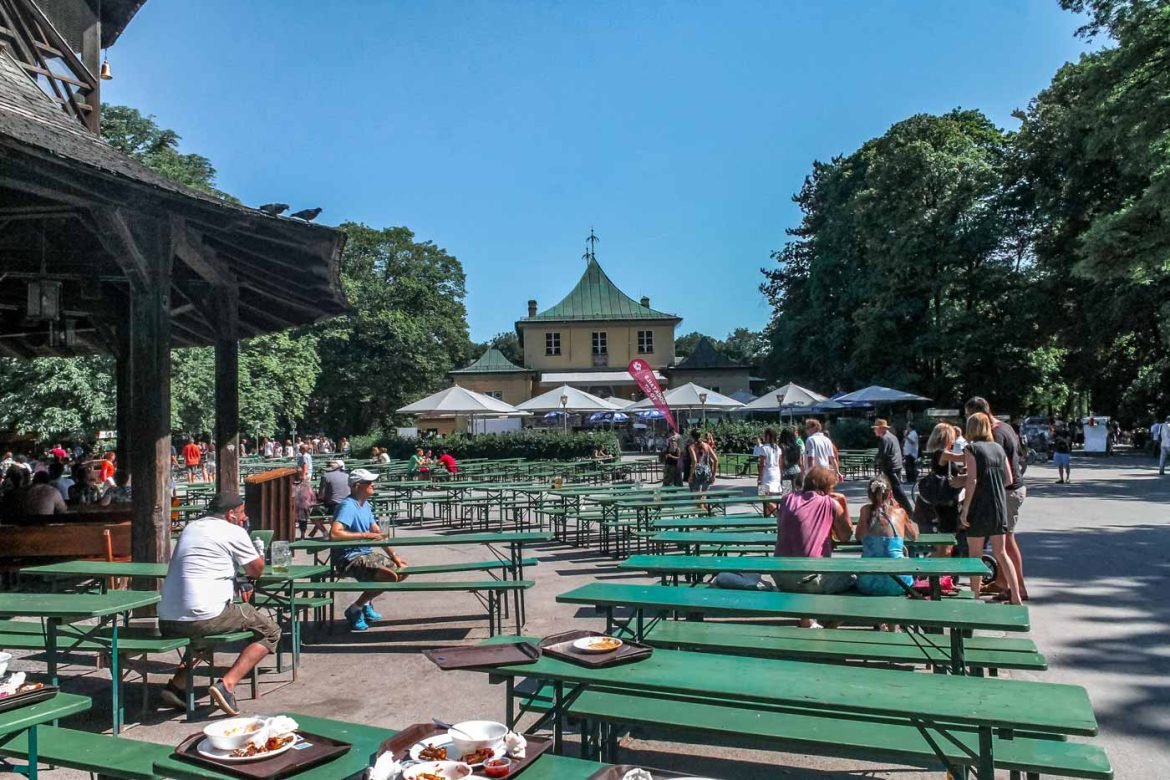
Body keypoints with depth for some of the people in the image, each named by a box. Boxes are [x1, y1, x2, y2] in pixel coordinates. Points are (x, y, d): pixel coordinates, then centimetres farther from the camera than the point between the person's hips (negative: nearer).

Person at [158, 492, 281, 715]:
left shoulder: (190, 528, 21)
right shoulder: (234, 532, -1)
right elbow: (257, 570, 6)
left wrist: (236, 583, 26)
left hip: (166, 622, 8)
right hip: (205, 617, -8)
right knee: (270, 631, 4)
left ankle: (175, 684, 20)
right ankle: (227, 685, -13)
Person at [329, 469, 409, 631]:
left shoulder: (365, 505, 11)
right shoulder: (348, 506, -18)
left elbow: (378, 533, 14)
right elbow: (334, 533, -32)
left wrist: (394, 555, 6)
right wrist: (365, 535, -24)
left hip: (367, 553, 10)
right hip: (349, 558, -10)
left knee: (402, 570, 10)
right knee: (389, 576, -26)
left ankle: (367, 604, 19)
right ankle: (354, 610, -8)